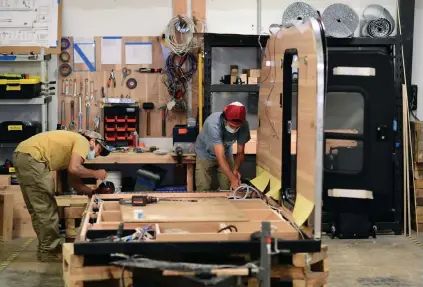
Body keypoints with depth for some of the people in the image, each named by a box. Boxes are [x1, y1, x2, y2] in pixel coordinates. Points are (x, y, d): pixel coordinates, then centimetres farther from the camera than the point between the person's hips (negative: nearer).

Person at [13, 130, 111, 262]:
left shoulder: (73, 148, 28)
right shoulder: (83, 141, -1)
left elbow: (74, 181, 28)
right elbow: (74, 169, -17)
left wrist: (94, 192, 18)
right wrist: (95, 174, -1)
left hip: (22, 156, 11)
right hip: (31, 157, -11)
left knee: (39, 208, 17)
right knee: (46, 207, -3)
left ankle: (46, 248, 24)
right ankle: (50, 250, 4)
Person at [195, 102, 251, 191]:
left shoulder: (244, 126, -26)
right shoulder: (214, 123, -39)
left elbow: (240, 152, -14)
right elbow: (220, 157, -42)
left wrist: (235, 170, -33)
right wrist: (233, 179, -50)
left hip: (226, 153, 3)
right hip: (205, 154, -3)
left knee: (228, 190, 1)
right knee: (203, 191, -5)